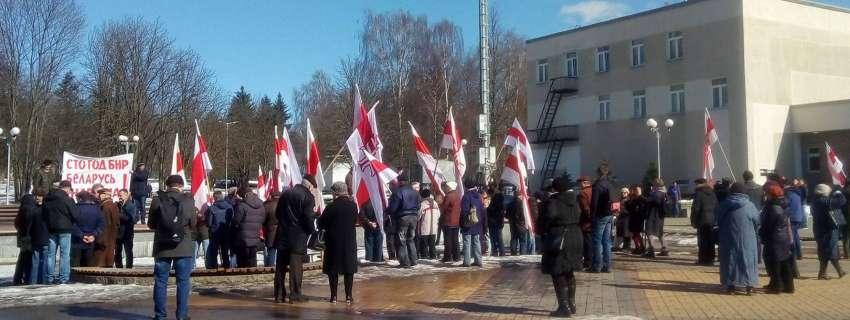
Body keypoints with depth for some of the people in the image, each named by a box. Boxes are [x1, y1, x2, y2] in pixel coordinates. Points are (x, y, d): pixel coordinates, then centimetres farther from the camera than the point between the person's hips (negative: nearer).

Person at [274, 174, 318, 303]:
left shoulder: (285, 193, 10)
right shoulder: (308, 196, -9)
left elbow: (277, 213, 13)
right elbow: (308, 217, -14)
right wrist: (312, 230, 1)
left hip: (283, 235, 5)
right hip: (298, 237, -5)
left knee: (280, 266, 9)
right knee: (296, 266, 0)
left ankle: (279, 294, 12)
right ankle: (295, 295, 2)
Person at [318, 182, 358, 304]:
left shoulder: (331, 207, -13)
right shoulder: (353, 205, -4)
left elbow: (321, 224, -7)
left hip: (333, 241, -2)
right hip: (349, 242, 2)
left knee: (333, 270, 7)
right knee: (349, 270, 9)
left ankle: (334, 296, 7)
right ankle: (349, 296, 10)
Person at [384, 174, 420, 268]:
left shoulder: (398, 192, -15)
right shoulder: (414, 192, 8)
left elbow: (392, 207, -15)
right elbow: (418, 206, 16)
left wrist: (386, 212, 3)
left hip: (402, 218, -6)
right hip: (413, 217, 7)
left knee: (402, 241, 1)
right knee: (411, 240, 17)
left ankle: (405, 262, -2)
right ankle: (413, 260, 17)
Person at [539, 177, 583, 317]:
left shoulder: (554, 203, -17)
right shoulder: (574, 202, 7)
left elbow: (544, 221, -14)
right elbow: (579, 220, 12)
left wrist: (542, 232, 4)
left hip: (559, 242, -8)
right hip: (575, 241, 8)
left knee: (558, 275, -1)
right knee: (569, 274, 18)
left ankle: (564, 307, -2)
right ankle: (571, 304, 25)